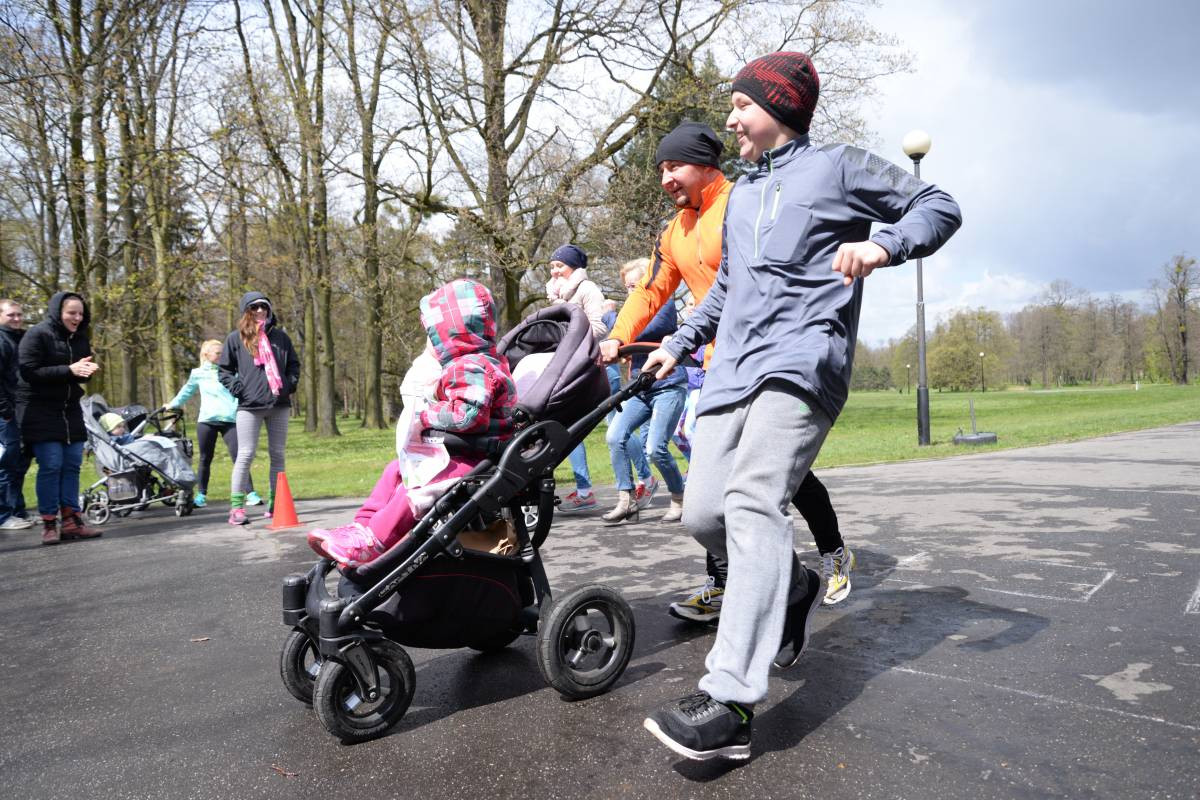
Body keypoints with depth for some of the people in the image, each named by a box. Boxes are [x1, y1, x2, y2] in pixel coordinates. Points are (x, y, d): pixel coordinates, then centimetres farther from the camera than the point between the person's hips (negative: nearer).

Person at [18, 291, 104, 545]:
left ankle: (71, 521, 8)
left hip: (70, 409, 6)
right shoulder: (36, 334, -11)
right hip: (39, 410, -6)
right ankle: (49, 524, -1)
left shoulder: (80, 337, 9)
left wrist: (87, 370, -9)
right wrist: (69, 370, -25)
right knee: (50, 465, -9)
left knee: (72, 464, 3)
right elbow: (28, 371, -17)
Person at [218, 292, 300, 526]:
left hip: (279, 404, 3)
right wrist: (238, 389, -5)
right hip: (249, 405, -3)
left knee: (277, 455, 7)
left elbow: (293, 364, 20)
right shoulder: (236, 338, 4)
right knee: (245, 455, -6)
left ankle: (276, 503, 15)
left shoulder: (280, 337, 12)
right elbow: (223, 370, 7)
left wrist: (290, 384, 5)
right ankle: (237, 507, -2)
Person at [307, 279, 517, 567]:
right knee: (396, 470, 14)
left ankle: (369, 543, -25)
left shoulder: (472, 368, -20)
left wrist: (426, 415, -20)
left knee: (416, 488, -27)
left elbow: (467, 414, -34)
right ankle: (362, 525, 10)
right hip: (461, 454, 12)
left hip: (476, 462, -12)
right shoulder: (483, 362, 16)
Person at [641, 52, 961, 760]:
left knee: (753, 500, -26)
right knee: (703, 513, -4)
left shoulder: (838, 166, 9)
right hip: (733, 369, 7)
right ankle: (796, 587, 24)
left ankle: (731, 703, -28)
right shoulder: (741, 193, 29)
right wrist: (681, 343, 29)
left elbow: (940, 206, 7)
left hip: (802, 361, -7)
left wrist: (883, 244, -13)